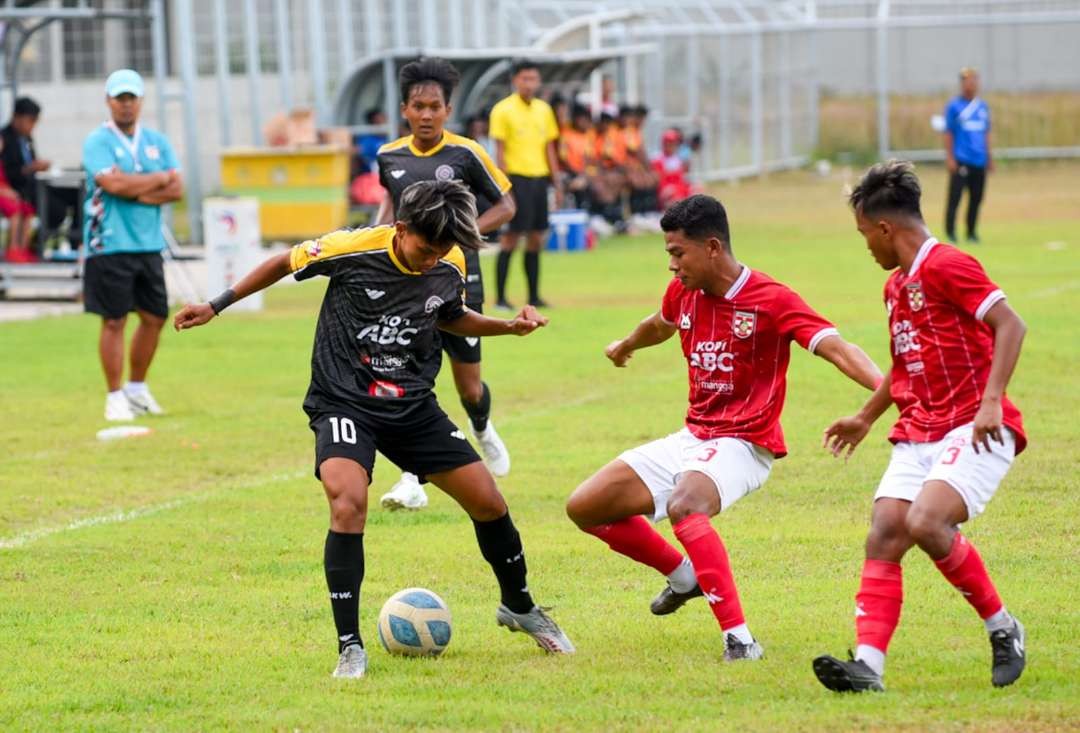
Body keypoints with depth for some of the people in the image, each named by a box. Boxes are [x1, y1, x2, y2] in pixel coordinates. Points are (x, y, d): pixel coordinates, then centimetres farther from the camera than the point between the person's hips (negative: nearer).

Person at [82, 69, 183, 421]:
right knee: (114, 321, -4)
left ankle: (136, 388, 24)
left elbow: (177, 189, 1)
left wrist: (136, 192, -13)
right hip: (110, 245, -6)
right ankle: (115, 397, 3)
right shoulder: (97, 142, -5)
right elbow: (113, 183, -20)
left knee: (154, 317, 9)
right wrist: (160, 179, -8)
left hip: (149, 245, 6)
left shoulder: (157, 142, 11)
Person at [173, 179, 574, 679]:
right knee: (349, 506, -29)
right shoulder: (353, 249, -19)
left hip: (413, 406, 5)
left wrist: (510, 327, 2)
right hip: (344, 403, -4)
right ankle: (350, 648, -19)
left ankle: (519, 608, 32)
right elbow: (286, 264, -1)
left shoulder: (451, 266, -5)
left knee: (489, 504, 4)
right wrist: (216, 306, 2)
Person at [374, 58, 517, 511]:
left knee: (469, 388, 7)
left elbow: (505, 205, 0)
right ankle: (413, 482, -11)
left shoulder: (465, 154, -8)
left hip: (458, 280, -2)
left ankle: (482, 430, 44)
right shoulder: (390, 157, 2)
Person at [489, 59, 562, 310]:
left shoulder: (543, 110, 12)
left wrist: (557, 184, 13)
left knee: (536, 239, 7)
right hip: (516, 178, -6)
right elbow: (500, 151, -7)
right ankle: (500, 297, -3)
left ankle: (534, 296, 12)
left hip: (540, 178, 6)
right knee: (511, 237, -7)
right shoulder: (503, 110, -5)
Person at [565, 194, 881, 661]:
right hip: (692, 439, 8)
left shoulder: (772, 301, -17)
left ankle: (739, 639, -41)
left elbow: (837, 349, -27)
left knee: (683, 505, -39)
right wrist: (625, 346, 50)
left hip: (742, 444, -8)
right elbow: (662, 325, 29)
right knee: (585, 508, 6)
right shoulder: (684, 292, 4)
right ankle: (684, 575, 27)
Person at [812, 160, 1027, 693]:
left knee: (925, 523, -26)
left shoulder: (947, 266, -10)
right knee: (883, 535, -10)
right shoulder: (897, 284, 19)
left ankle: (1002, 628, -6)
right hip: (917, 434, 9)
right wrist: (866, 418, 39)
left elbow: (1010, 325, -19)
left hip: (973, 430, -8)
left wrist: (991, 400, -27)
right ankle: (868, 664, -17)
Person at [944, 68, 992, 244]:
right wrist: (949, 158, -9)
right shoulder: (954, 105, -2)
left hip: (979, 161, 5)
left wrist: (989, 158, 16)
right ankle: (950, 233, -5)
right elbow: (948, 133, -3)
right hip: (961, 160, -5)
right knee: (955, 196, -9)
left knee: (976, 198, 5)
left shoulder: (983, 106, 13)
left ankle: (972, 233, 13)